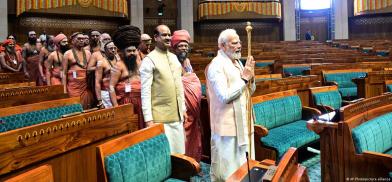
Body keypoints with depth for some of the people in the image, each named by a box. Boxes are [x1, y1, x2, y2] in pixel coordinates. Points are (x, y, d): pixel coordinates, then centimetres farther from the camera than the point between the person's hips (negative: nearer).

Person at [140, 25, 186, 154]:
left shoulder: (174, 58, 12)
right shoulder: (149, 60, -10)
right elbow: (145, 92, -13)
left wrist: (183, 108, 15)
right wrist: (148, 119, -17)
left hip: (177, 115, 7)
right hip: (160, 117, -6)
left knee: (179, 152, 14)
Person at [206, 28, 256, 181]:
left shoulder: (238, 62, 11)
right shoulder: (216, 66, -16)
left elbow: (250, 91, 15)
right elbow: (224, 97, -24)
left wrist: (250, 77, -5)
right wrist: (244, 79, -17)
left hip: (243, 122, 9)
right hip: (227, 125, -8)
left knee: (243, 164, 18)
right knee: (229, 168, 4)